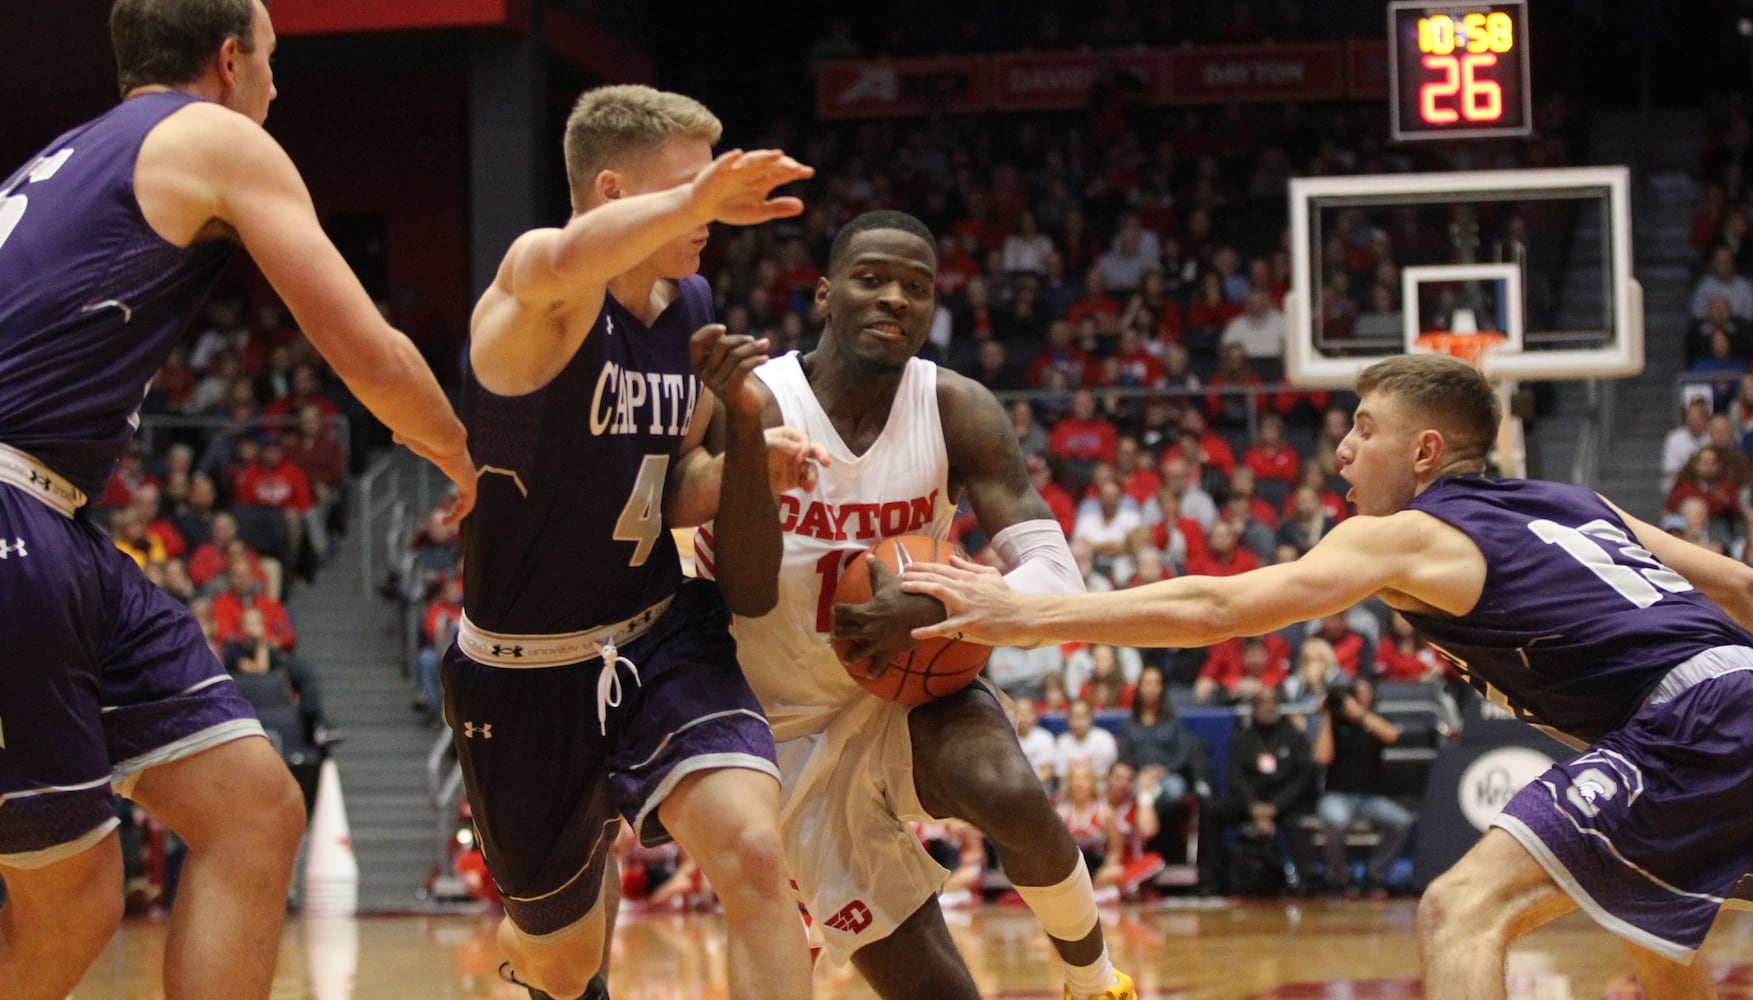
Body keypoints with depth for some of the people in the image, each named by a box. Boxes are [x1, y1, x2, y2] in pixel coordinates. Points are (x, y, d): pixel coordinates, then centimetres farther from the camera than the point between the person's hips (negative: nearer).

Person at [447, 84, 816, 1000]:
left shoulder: (689, 308, 3)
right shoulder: (541, 290, -20)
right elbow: (566, 259, -48)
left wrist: (749, 453, -4)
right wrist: (697, 196, -53)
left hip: (662, 635, 4)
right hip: (526, 668, -4)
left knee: (752, 854, -25)